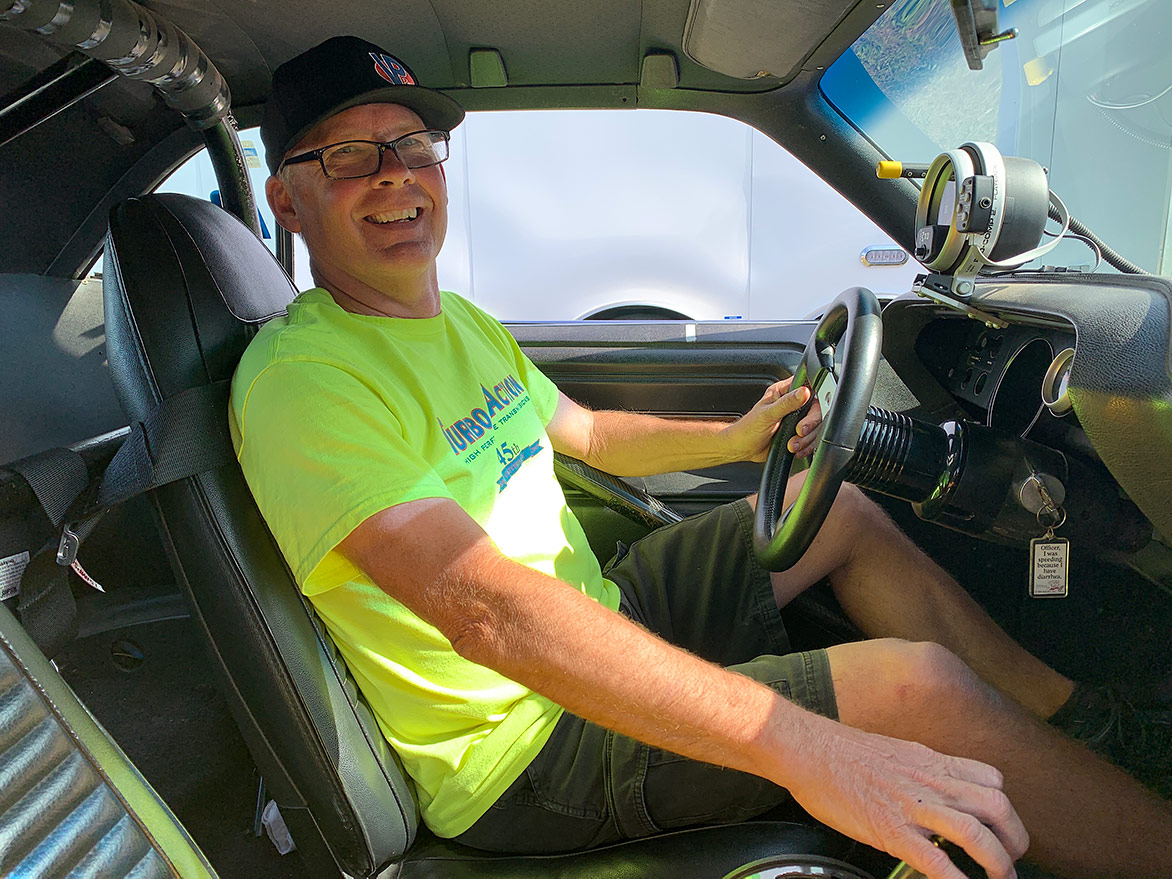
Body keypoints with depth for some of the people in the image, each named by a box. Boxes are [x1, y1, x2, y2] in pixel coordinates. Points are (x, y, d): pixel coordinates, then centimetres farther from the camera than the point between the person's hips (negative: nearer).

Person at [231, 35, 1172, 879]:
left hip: (595, 616, 9)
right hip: (524, 751, -9)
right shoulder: (302, 378, -23)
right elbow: (488, 610, -37)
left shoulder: (459, 321, 7)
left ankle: (1066, 703, 25)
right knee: (918, 685, -19)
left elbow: (584, 434, 23)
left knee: (840, 510, 11)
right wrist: (805, 750, -41)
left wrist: (731, 439, 11)